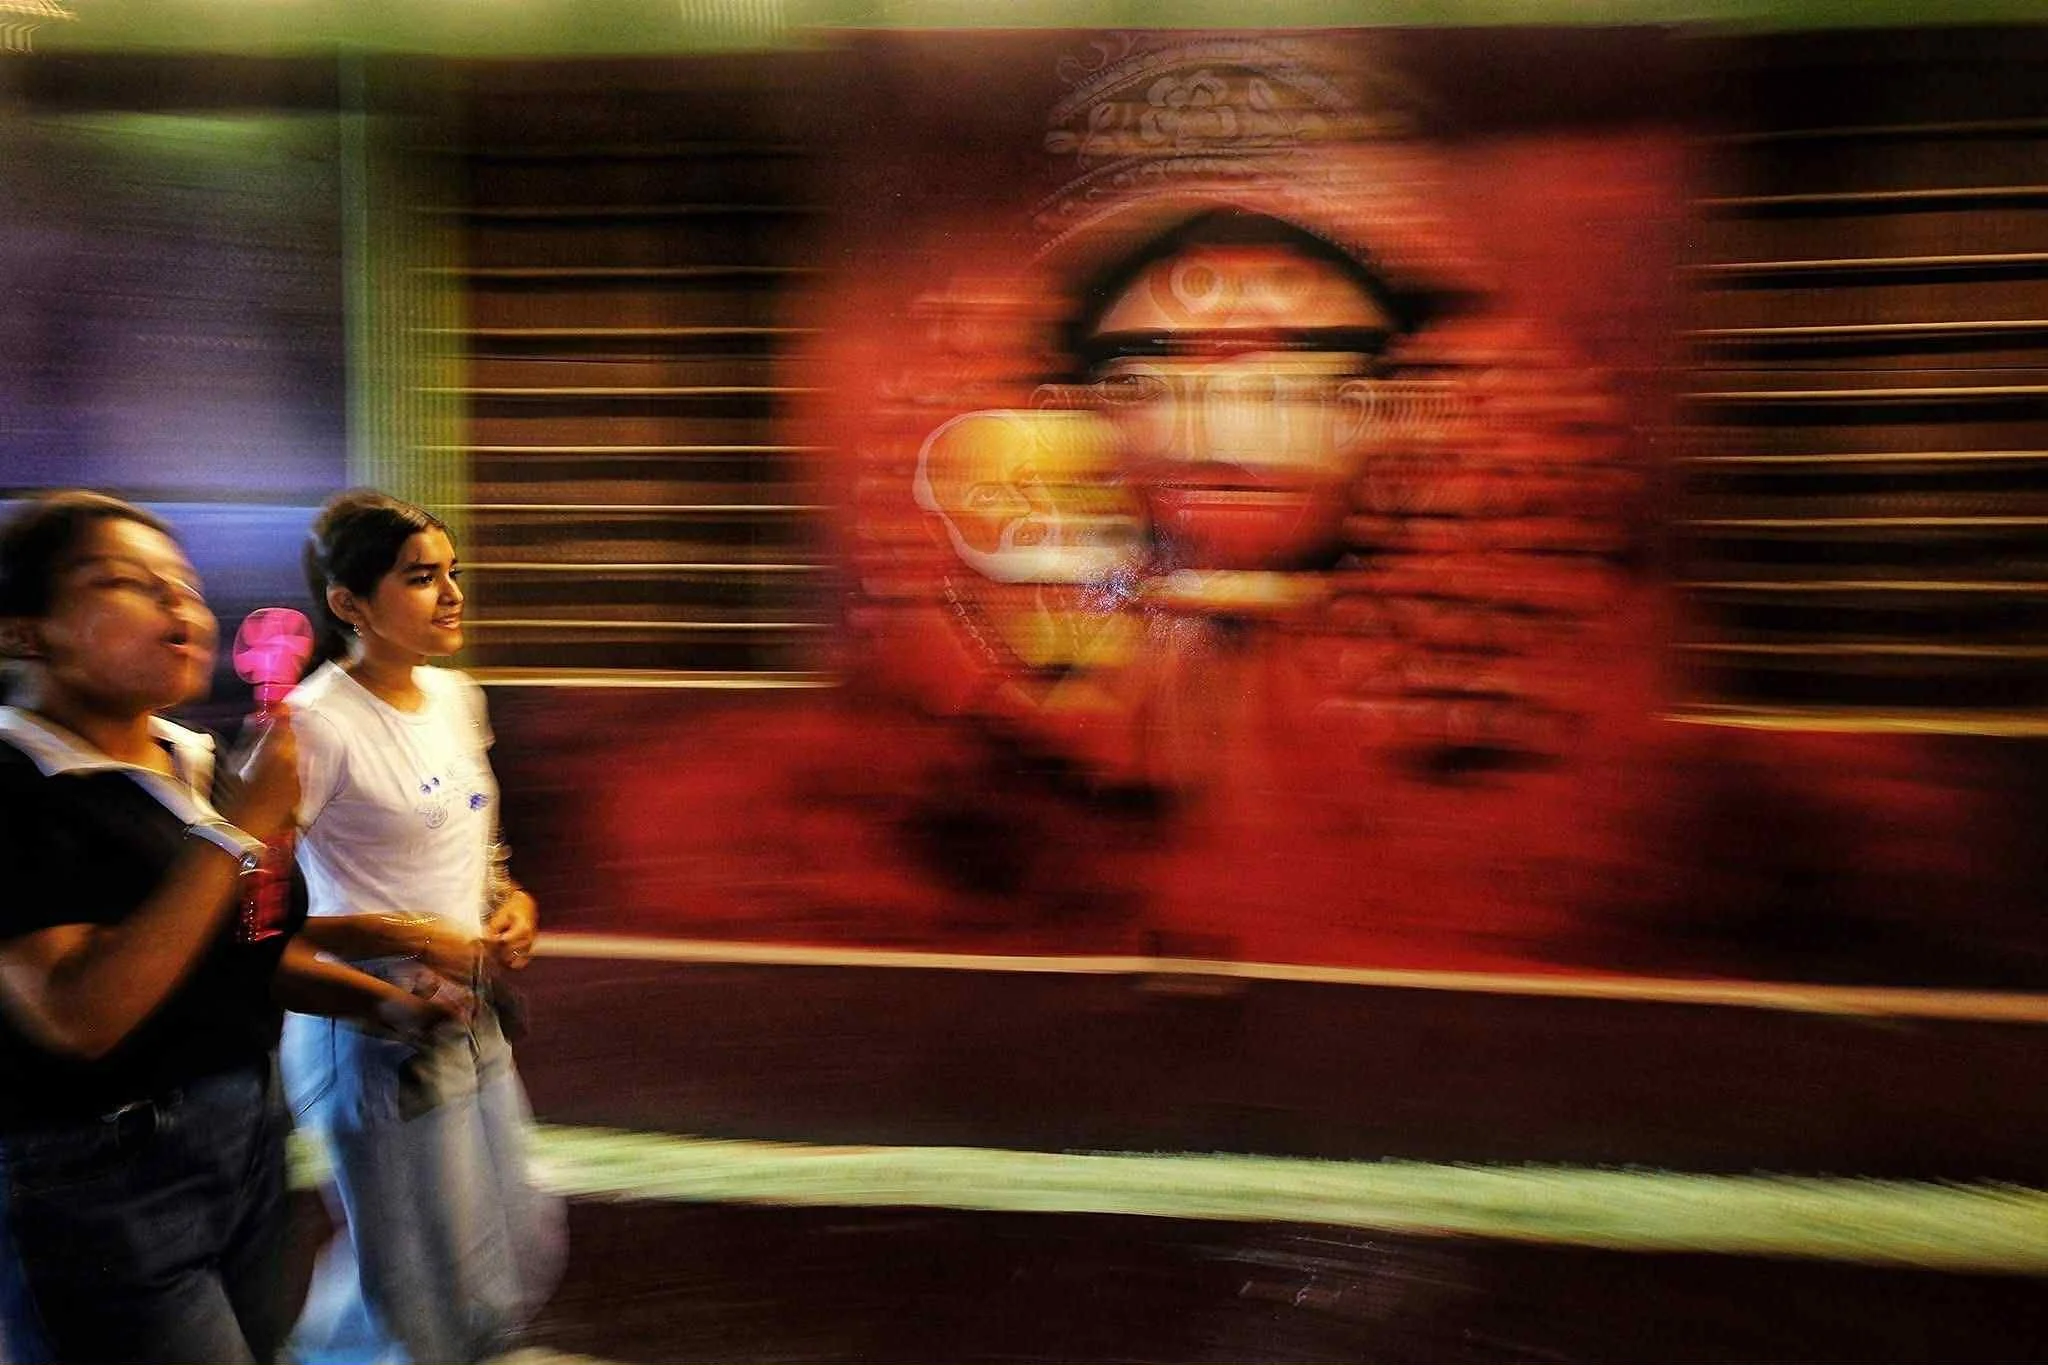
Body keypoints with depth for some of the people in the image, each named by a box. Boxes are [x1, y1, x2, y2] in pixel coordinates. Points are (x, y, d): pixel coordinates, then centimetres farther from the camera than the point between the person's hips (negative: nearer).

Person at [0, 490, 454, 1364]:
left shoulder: (196, 766, 6)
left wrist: (384, 1004, 5)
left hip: (248, 1140, 8)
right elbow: (79, 1015, -27)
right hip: (99, 1185, -7)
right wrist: (243, 826, -26)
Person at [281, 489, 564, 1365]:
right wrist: (404, 937, -23)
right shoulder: (317, 724, -19)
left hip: (474, 1018, 8)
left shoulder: (456, 698, 4)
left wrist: (512, 901, 1)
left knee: (513, 1264, 21)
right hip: (379, 1028, -7)